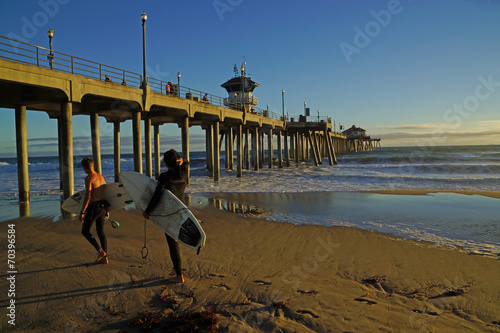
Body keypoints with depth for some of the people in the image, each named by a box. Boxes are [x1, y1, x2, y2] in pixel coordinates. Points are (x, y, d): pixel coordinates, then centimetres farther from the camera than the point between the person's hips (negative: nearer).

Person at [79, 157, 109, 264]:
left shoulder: (89, 178, -13)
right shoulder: (101, 177, 12)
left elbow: (87, 197, -19)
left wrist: (82, 212, -15)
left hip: (93, 208, -8)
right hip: (102, 207, 8)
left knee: (85, 231, 8)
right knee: (101, 232, 12)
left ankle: (100, 251, -3)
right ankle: (105, 257, 13)